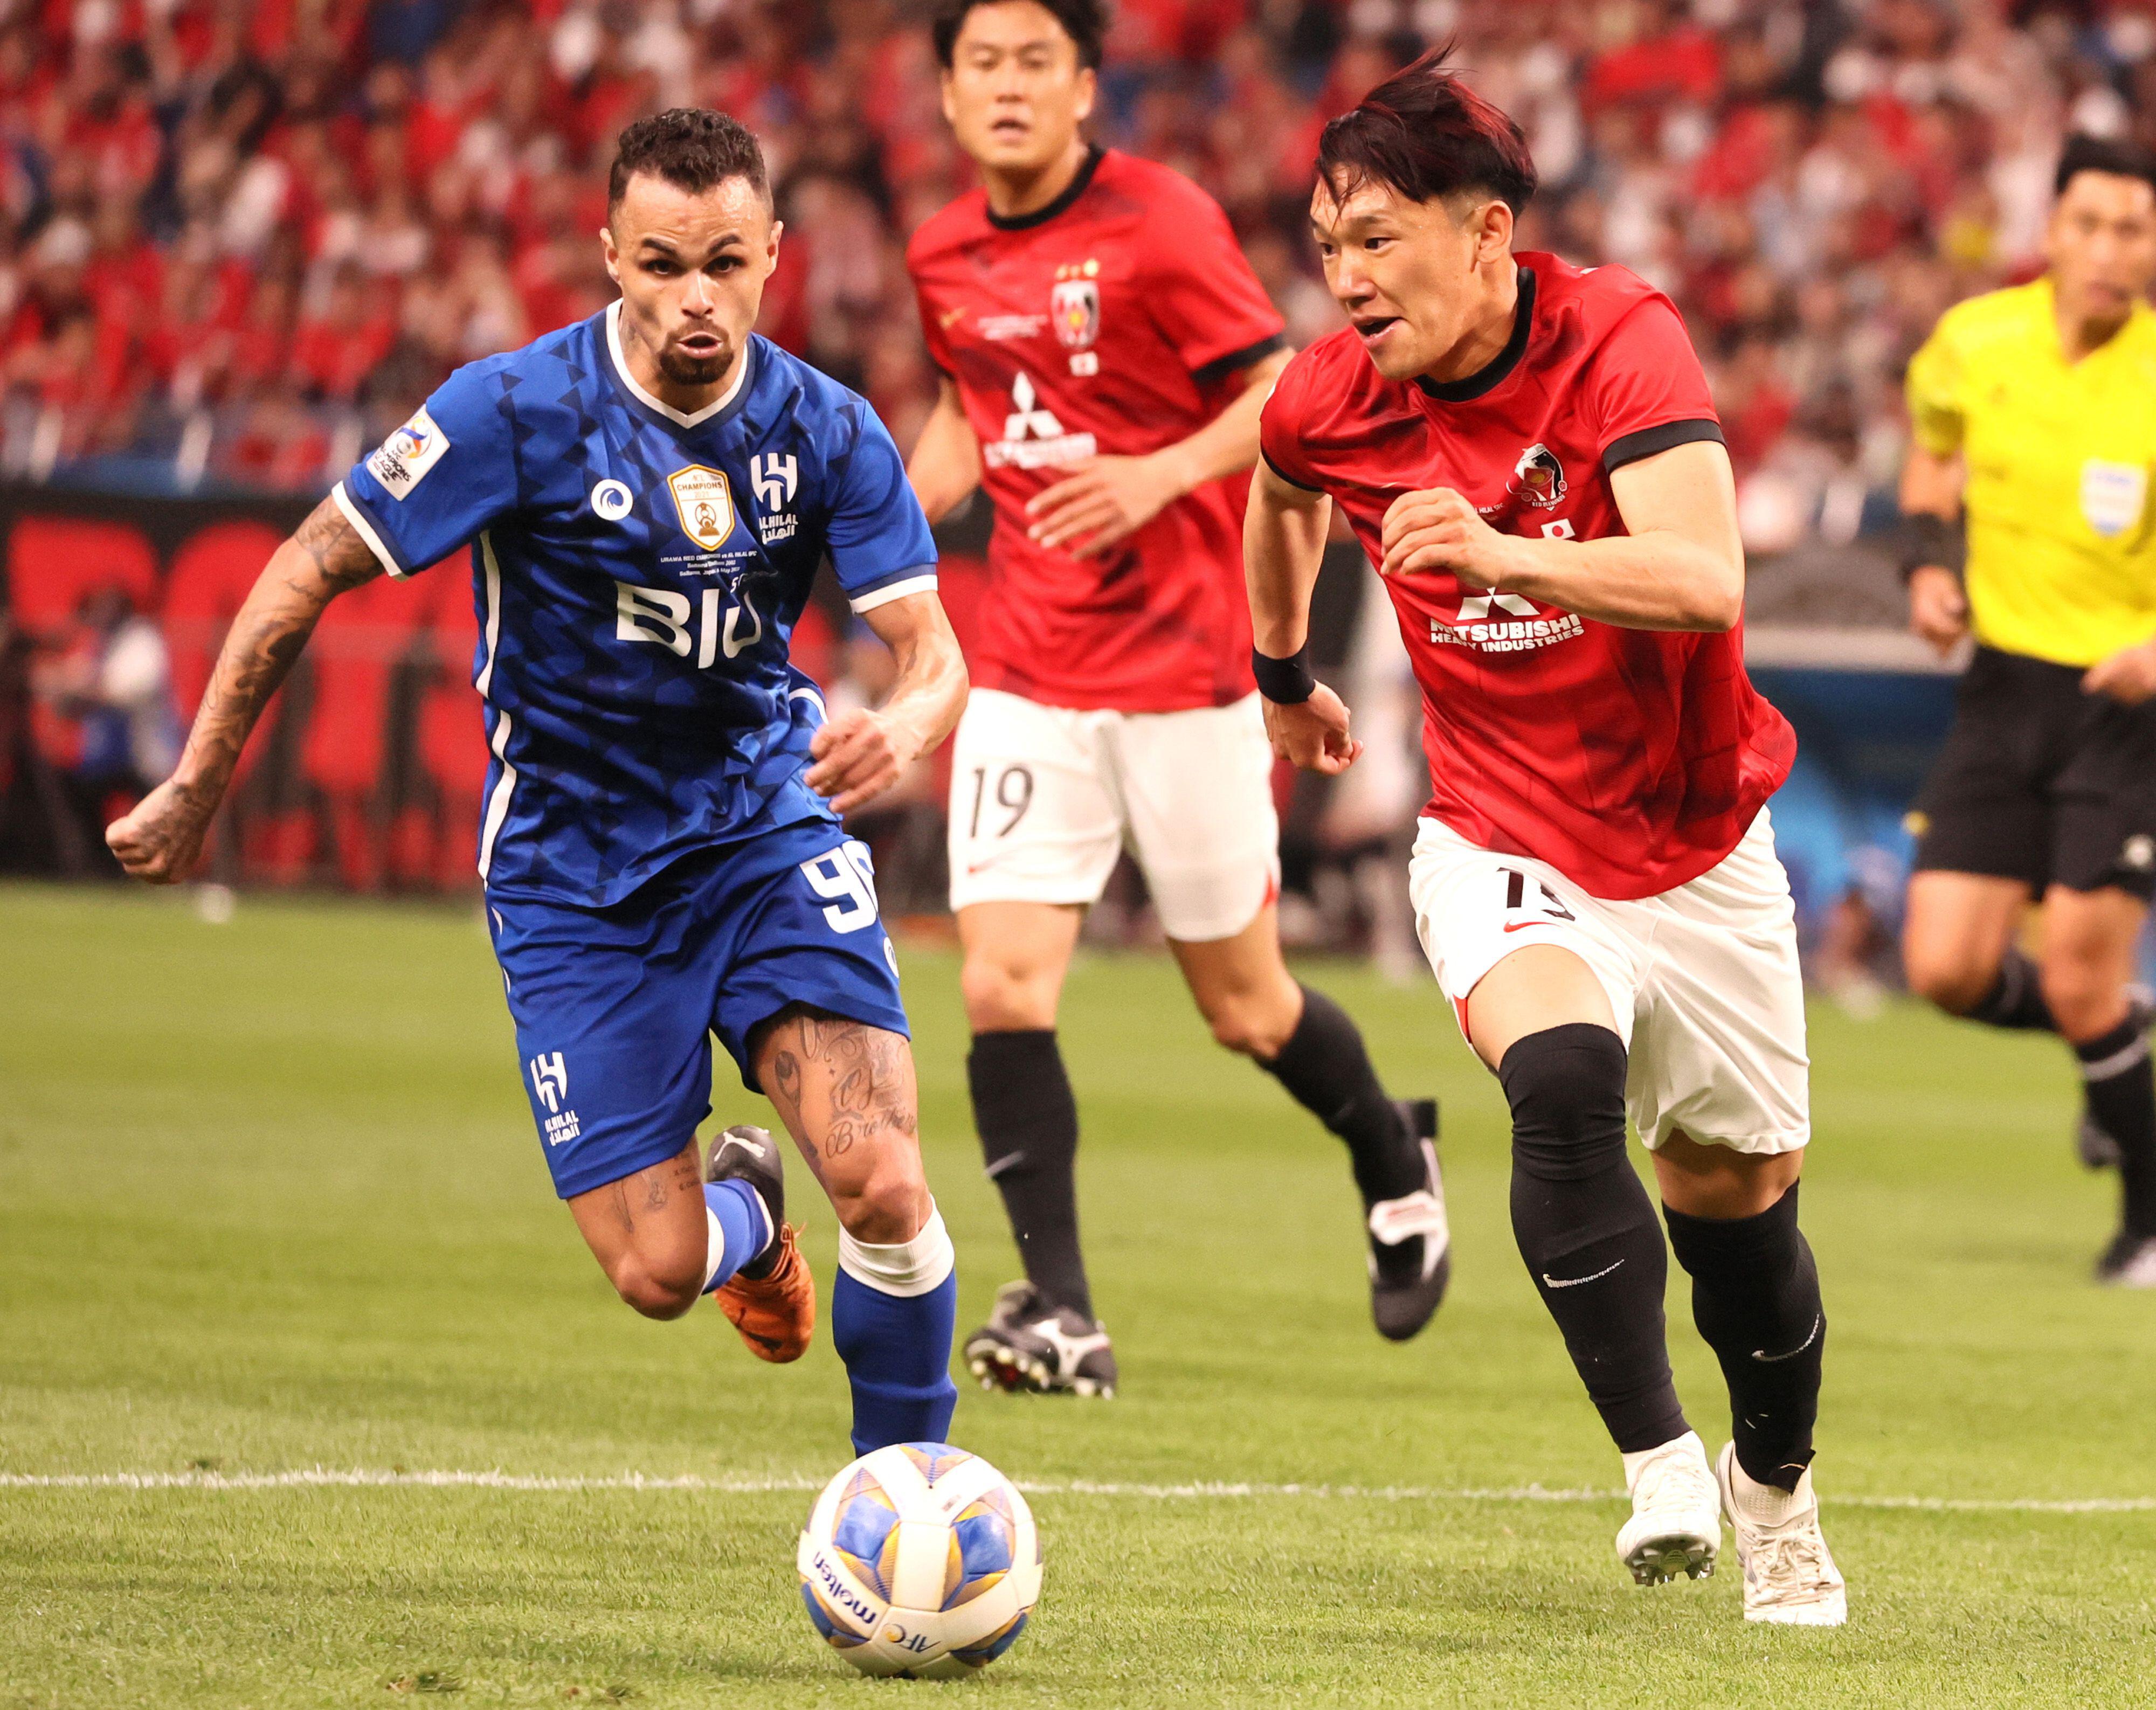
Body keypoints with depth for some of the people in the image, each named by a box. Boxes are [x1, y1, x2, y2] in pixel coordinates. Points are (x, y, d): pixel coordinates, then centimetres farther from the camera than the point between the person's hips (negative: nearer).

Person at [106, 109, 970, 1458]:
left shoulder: (829, 432, -8)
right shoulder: (518, 412, -16)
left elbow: (935, 652, -11)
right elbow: (308, 574, -8)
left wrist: (904, 725, -36)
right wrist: (197, 791, -3)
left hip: (763, 826, 1)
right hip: (572, 869, -1)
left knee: (882, 1185, -20)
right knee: (656, 1272, -8)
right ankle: (744, 1208, 31)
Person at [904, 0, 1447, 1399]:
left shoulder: (1161, 224, -11)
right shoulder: (948, 256, 7)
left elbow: (1288, 399, -12)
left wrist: (1158, 475, -26)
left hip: (1183, 672, -4)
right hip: (1027, 678, 4)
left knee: (1243, 1003, 6)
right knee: (1003, 983, -12)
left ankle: (1395, 1163, 37)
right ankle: (1060, 1318, -8)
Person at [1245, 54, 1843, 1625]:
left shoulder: (1623, 341, -21)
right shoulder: (1330, 404, -9)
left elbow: (1704, 581, -36)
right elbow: (1281, 489, 18)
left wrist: (1502, 553, -50)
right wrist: (1283, 672, 30)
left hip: (1698, 847, -1)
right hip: (1502, 846, 1)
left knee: (1739, 1195, 11)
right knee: (1563, 1079, -30)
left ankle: (1775, 1488, 38)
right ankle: (1660, 1466, -25)